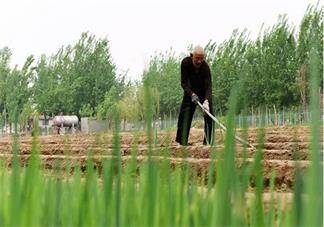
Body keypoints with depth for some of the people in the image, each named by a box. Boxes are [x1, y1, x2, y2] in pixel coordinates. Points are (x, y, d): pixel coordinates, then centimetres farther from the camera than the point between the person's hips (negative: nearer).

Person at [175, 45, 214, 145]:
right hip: (190, 91, 1)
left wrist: (206, 101, -49)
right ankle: (182, 142, -3)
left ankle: (208, 141, -5)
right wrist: (192, 94, -37)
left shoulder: (205, 67, -30)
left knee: (208, 113, -11)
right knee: (185, 114, -7)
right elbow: (184, 82, -22)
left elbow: (208, 86, -34)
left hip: (204, 92, -1)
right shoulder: (185, 63, -23)